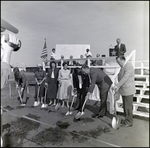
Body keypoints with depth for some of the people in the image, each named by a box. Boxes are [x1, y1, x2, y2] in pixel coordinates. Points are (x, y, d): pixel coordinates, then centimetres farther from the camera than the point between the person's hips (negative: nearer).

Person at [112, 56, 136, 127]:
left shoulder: (128, 66, -16)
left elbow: (125, 78, -26)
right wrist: (118, 87, 8)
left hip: (128, 90, -9)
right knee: (125, 106, 18)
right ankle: (127, 119, 33)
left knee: (128, 107, 3)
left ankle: (129, 122, 18)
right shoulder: (123, 67, 12)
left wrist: (117, 86, -28)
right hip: (124, 90, 9)